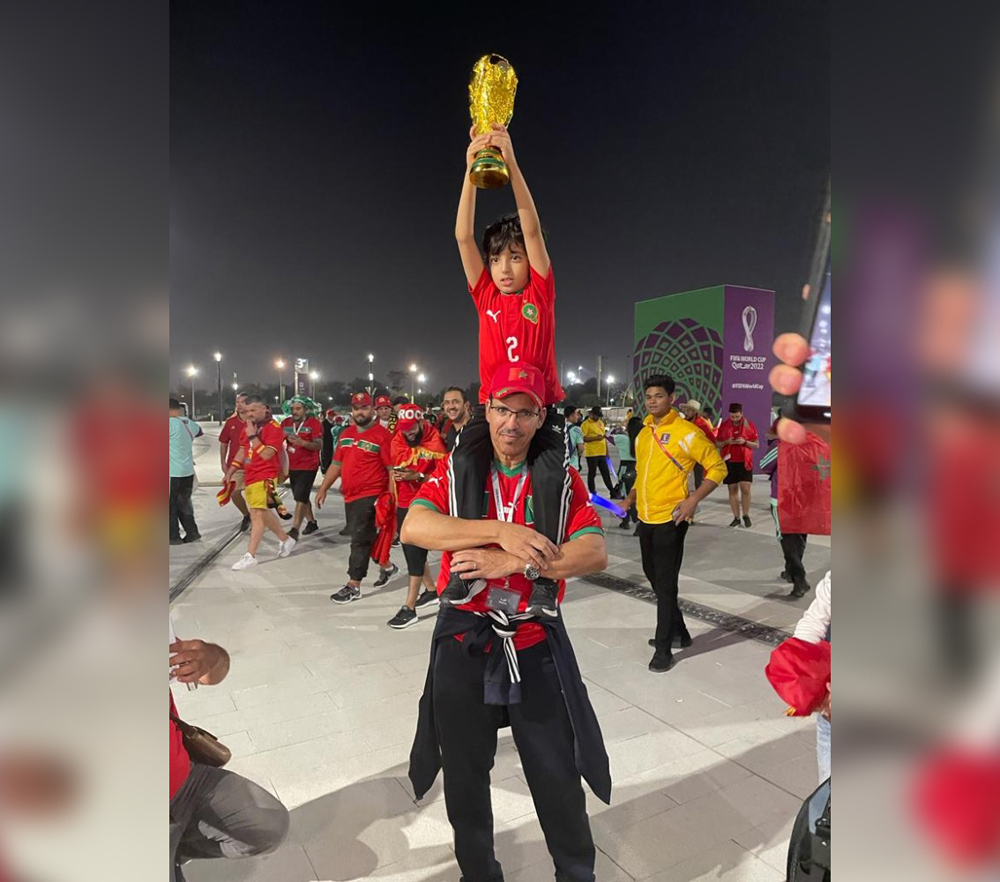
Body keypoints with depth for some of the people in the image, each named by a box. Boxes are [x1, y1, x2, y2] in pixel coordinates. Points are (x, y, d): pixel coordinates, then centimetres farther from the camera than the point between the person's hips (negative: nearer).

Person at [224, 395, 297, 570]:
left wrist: (252, 436, -20)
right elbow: (242, 451, 20)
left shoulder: (273, 428, -13)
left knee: (257, 514, -10)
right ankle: (285, 539, 32)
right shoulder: (248, 426, 12)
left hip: (264, 477, -9)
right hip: (250, 476, 9)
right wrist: (230, 472, 17)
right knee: (263, 512, 16)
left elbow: (266, 454, -21)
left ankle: (250, 556, -7)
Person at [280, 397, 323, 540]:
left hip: (308, 466, -6)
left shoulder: (313, 423, -10)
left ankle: (294, 529, -8)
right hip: (293, 466, 7)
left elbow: (319, 445, -18)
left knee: (300, 497, -11)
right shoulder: (286, 423, 5)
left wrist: (303, 443, -33)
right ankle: (312, 522, 33)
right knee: (301, 497, 17)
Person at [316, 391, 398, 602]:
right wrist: (323, 488, 15)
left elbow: (392, 469, -13)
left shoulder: (382, 434, -11)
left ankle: (353, 586, 6)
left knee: (360, 539, -4)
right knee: (364, 537, 17)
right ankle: (387, 567, 37)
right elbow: (336, 464, 18)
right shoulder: (346, 434, 12)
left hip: (370, 496, -8)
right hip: (350, 495, 8)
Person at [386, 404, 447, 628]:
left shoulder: (435, 442, -15)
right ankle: (431, 591, 36)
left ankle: (409, 608, 2)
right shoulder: (397, 440, 4)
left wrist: (418, 476, -25)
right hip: (403, 504, 7)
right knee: (411, 550, 16)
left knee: (415, 552, -6)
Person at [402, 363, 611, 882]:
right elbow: (413, 528, -18)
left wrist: (507, 561, -24)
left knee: (558, 778, 13)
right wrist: (501, 531, -27)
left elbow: (594, 554, -15)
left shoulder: (562, 480, -2)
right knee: (465, 777, 19)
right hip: (463, 643, 1)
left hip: (536, 647, 0)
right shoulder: (456, 472, -2)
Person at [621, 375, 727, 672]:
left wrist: (693, 499, -18)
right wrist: (631, 498, 10)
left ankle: (664, 649, 14)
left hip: (670, 520, -7)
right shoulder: (644, 433, 10)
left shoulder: (686, 432, -12)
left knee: (665, 584, 0)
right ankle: (678, 631, 37)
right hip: (646, 519, 8)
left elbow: (718, 467, -9)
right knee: (654, 577, 18)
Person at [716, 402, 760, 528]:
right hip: (729, 462, 1)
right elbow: (717, 444, 8)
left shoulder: (749, 425, 0)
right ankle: (736, 518, 11)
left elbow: (757, 445, 3)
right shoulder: (724, 426, 3)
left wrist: (745, 442, -16)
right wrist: (726, 442, -13)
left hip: (744, 462, -1)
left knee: (745, 489, -7)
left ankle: (746, 515, 10)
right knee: (732, 489, 5)